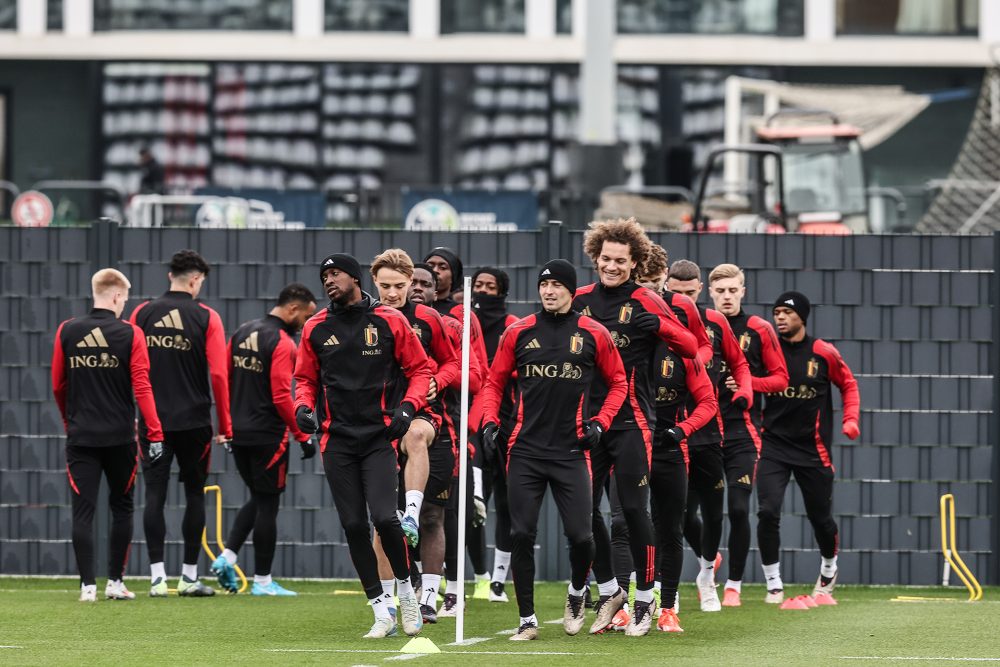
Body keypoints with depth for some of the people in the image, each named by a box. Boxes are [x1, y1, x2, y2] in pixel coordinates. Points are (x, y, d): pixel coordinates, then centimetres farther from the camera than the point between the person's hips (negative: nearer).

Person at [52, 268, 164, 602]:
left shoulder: (67, 332, 2)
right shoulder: (130, 334, -5)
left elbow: (58, 385, 10)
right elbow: (141, 386, -11)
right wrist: (154, 431, -11)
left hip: (80, 436, 1)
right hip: (119, 436, -1)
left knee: (82, 511, 0)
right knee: (121, 508, 14)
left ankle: (88, 585, -6)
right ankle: (115, 582, 14)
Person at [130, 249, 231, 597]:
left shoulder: (142, 313, 4)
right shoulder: (207, 318, -3)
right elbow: (219, 375, -6)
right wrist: (225, 426, 0)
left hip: (152, 421, 2)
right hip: (194, 422, -2)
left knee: (154, 496, 1)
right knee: (194, 495, 8)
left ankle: (157, 577, -4)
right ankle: (189, 577, 9)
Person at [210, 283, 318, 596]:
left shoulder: (242, 333, 10)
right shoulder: (282, 343, -15)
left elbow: (225, 380, 14)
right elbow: (281, 397, -20)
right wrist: (303, 436, -13)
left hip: (238, 433, 8)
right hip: (268, 435, -8)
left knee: (258, 498, 21)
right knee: (267, 505, 2)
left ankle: (227, 557, 6)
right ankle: (262, 581, 6)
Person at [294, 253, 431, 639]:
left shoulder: (389, 321, 0)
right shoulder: (316, 328, 8)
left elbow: (419, 369, 5)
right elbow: (305, 378, 17)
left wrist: (408, 406, -10)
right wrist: (303, 405, -3)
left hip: (380, 436, -3)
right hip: (337, 440, 3)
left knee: (384, 517, -17)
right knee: (353, 526, 0)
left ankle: (405, 587, 10)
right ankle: (381, 610, 8)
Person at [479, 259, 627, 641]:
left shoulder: (593, 334, 3)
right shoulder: (519, 333, 6)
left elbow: (618, 382, 12)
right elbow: (495, 382, 14)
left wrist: (600, 422, -1)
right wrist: (490, 420, -1)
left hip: (571, 450, -1)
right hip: (525, 450, 1)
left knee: (580, 535, -6)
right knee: (521, 535, -3)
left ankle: (576, 594, 26)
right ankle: (527, 620, 6)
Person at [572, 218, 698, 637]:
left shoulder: (645, 303, -2)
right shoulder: (579, 301, 9)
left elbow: (691, 348, -8)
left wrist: (658, 325, -25)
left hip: (631, 421, -4)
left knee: (634, 508, -5)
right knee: (585, 509, 3)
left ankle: (645, 598, 7)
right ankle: (608, 592, 19)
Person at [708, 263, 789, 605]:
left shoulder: (759, 330, 3)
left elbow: (780, 378, 5)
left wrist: (748, 382, -11)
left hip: (742, 432, -2)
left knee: (738, 510, -5)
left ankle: (734, 583, 7)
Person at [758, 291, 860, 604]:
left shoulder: (823, 352, -3)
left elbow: (848, 384, 11)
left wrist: (850, 419, -2)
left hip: (813, 448, 0)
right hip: (773, 445, 0)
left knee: (821, 517, 9)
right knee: (767, 511, -16)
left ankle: (828, 570, 40)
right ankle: (773, 585, -3)